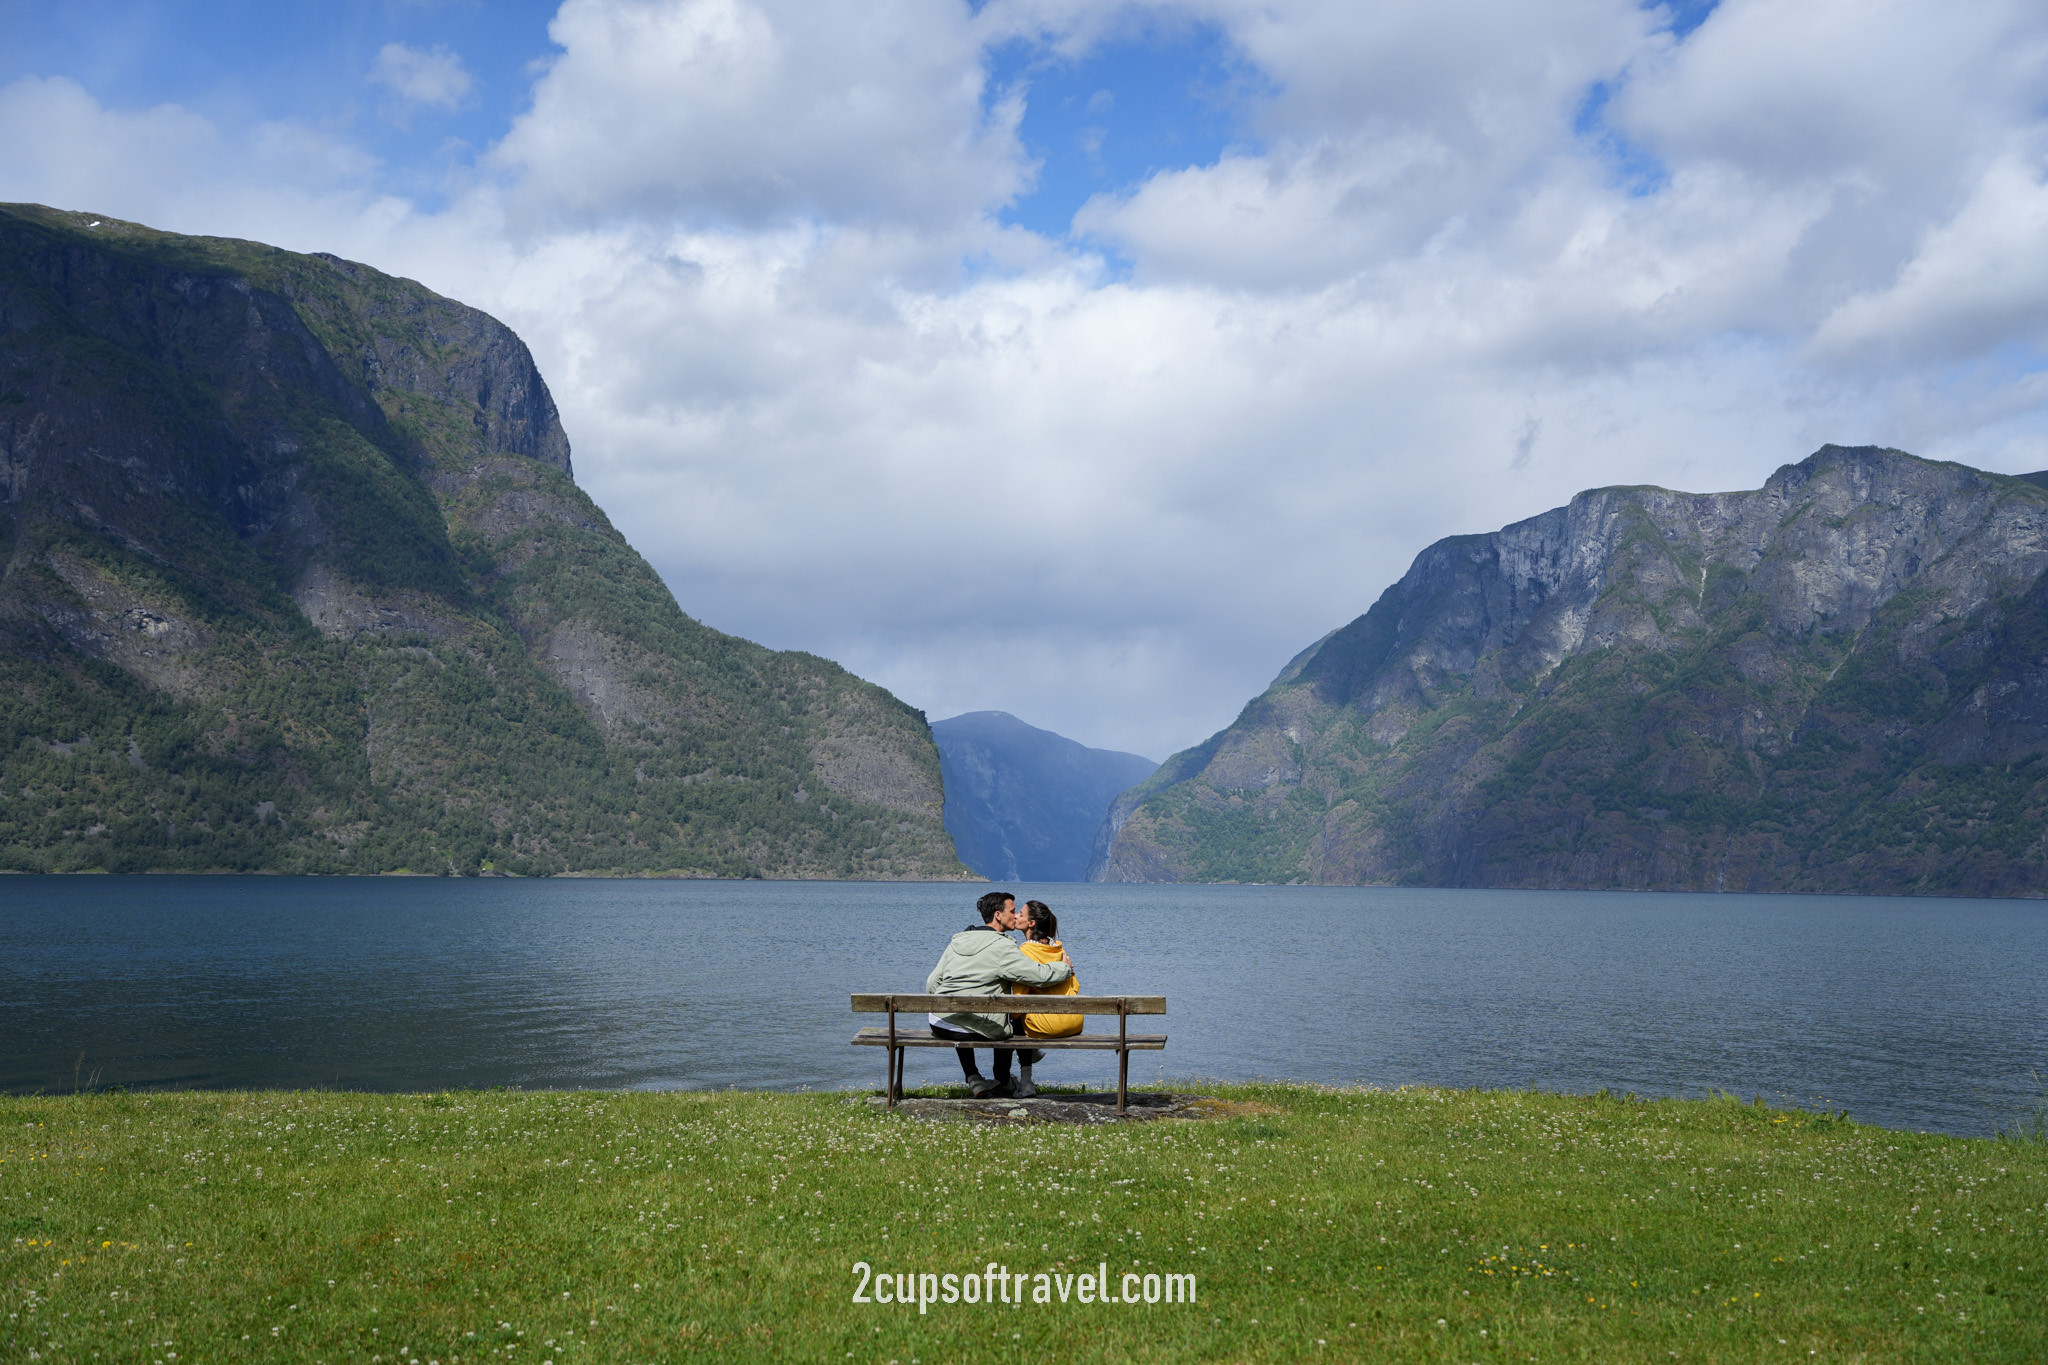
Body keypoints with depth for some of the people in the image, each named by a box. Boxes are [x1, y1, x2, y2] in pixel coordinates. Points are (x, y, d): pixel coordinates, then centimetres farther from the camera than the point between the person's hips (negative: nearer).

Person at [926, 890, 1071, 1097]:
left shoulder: (958, 941, 12)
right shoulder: (1002, 947, -10)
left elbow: (932, 983, 14)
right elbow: (1040, 975, -15)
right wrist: (1066, 967, 5)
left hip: (939, 1025, 6)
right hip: (971, 1030, -6)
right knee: (1012, 1019, 26)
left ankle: (973, 1078, 31)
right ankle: (1003, 1080, 39)